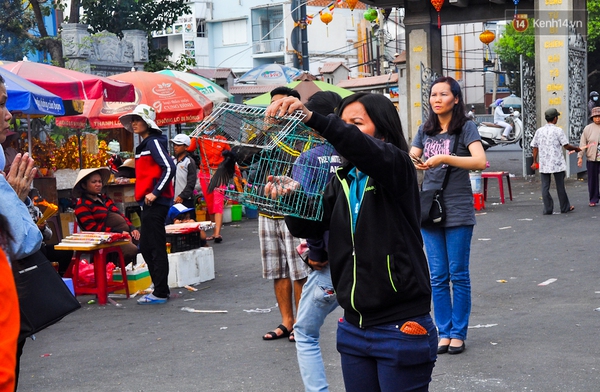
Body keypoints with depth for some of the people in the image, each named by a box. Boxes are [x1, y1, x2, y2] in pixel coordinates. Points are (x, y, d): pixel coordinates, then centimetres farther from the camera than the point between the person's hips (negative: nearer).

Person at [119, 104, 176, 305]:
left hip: (156, 203, -10)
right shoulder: (144, 144, 18)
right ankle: (161, 288, 20)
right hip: (148, 203, 10)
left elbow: (169, 168, -20)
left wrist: (155, 193, -20)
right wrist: (144, 195, 15)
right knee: (146, 247, 13)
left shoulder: (154, 142, -10)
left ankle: (160, 293, -1)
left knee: (156, 247, -6)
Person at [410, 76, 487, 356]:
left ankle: (458, 333, 12)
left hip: (458, 211, -4)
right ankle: (444, 332, 16)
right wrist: (413, 164, -19)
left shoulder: (465, 128, -4)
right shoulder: (425, 130, 11)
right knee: (437, 277, 7)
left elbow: (480, 161, -18)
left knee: (458, 275, 3)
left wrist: (442, 158, -24)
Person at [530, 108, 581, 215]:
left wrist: (535, 161, 17)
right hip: (557, 164, -3)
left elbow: (535, 147, 9)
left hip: (543, 164, 3)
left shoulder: (539, 131, 5)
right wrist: (576, 148, 11)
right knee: (560, 186, 8)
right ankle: (565, 207, 19)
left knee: (545, 187, 5)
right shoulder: (558, 131, -8)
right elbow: (566, 146, -7)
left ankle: (548, 209, 4)